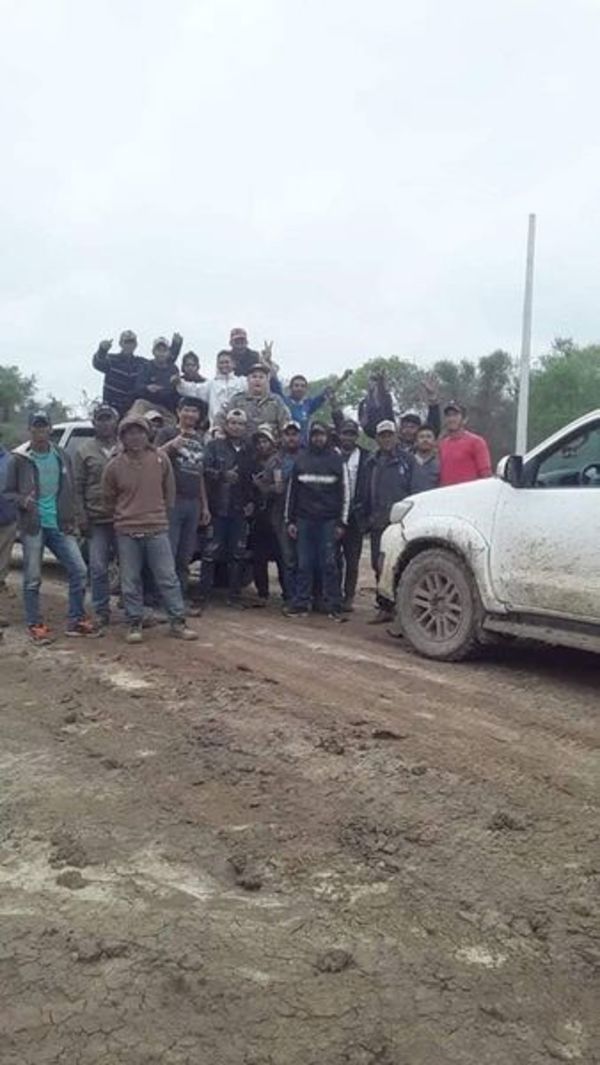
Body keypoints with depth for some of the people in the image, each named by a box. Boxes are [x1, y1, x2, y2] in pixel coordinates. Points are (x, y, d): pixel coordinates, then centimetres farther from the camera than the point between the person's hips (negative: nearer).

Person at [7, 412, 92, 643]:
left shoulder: (62, 457, 10)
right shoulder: (19, 459, -1)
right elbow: (9, 492, 2)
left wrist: (71, 518, 5)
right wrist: (23, 501, -19)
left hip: (60, 526, 3)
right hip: (33, 527, -3)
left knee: (79, 570, -3)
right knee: (32, 578, 0)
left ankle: (76, 621, 9)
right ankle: (35, 625, 13)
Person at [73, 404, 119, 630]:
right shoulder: (85, 450, 6)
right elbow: (78, 487, 5)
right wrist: (81, 517, -3)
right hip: (97, 520, 0)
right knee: (98, 568, 2)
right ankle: (101, 612, 13)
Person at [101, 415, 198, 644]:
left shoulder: (160, 459, -3)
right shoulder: (114, 466, -4)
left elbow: (169, 491, 11)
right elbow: (108, 499, 10)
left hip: (157, 529, 0)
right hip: (126, 531, 0)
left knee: (168, 578, 4)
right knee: (130, 582, 6)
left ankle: (178, 623, 13)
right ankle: (135, 624, 18)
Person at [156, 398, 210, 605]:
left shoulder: (199, 438, 21)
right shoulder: (167, 433, 4)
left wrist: (205, 506, 22)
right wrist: (172, 445, -28)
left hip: (193, 503, 6)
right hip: (173, 501, -5)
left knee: (185, 557, 7)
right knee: (168, 554, -9)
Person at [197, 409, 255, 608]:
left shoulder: (247, 451, 14)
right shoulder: (214, 446, 1)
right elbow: (205, 470, -11)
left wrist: (251, 501, 8)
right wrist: (223, 475, -23)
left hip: (239, 510, 5)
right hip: (218, 508, -4)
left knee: (238, 554, 8)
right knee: (211, 553, -2)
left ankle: (234, 595, 17)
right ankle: (203, 595, 4)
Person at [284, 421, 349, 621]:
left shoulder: (336, 459, 5)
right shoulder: (301, 458, 10)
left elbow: (344, 492, 4)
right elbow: (292, 490, 11)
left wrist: (341, 522, -2)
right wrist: (290, 520, 6)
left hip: (328, 521, -2)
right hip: (304, 520, 2)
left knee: (329, 563, -2)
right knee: (304, 564, 2)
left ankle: (334, 606, 2)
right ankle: (300, 604, 6)